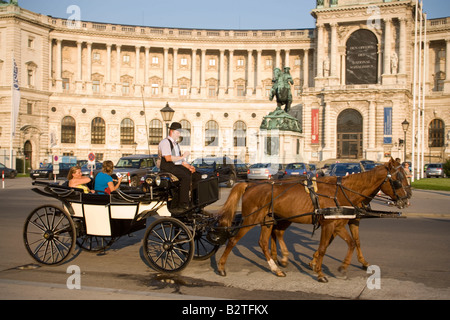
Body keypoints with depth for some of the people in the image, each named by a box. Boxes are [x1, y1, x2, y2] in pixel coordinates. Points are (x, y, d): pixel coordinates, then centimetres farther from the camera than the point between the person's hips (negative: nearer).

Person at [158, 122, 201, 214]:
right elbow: (168, 158, -19)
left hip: (177, 166, 9)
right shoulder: (165, 142, -5)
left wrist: (188, 166, 4)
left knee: (197, 175, -8)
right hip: (167, 167, -9)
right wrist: (182, 157, -15)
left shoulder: (176, 144, 25)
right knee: (186, 177, -32)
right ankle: (183, 205, -32)